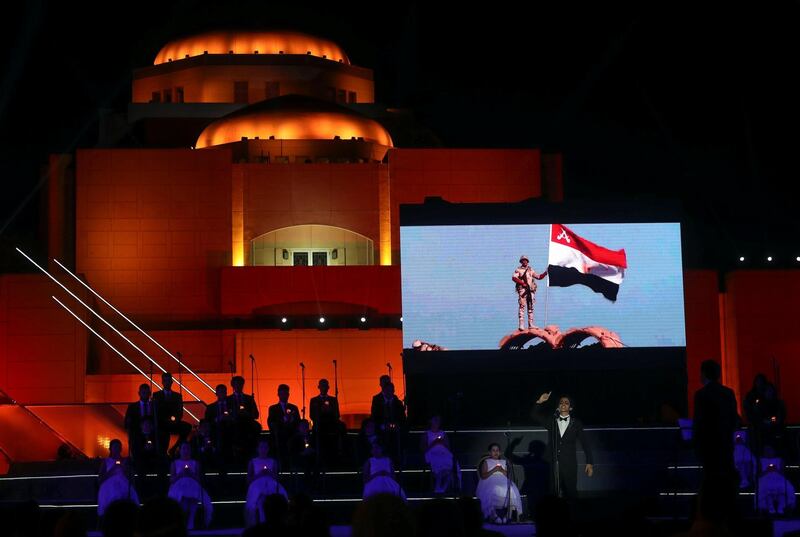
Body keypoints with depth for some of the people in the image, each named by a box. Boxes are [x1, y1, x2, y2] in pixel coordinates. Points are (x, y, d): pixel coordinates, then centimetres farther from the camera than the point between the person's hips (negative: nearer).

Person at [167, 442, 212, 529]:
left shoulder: (195, 463, 19)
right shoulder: (175, 463, 19)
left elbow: (199, 479, 11)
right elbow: (171, 480, 11)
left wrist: (191, 474, -6)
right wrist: (180, 474, -4)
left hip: (193, 487, 1)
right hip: (179, 487, -1)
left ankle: (190, 527, -33)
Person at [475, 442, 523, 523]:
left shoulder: (504, 462, 23)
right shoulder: (486, 462, 13)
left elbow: (508, 476, 14)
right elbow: (483, 476, 1)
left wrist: (502, 470, -5)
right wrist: (493, 470, -9)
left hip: (503, 482, 3)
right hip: (490, 482, -3)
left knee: (511, 491, -32)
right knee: (494, 492, -38)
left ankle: (508, 515, -34)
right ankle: (493, 515, -37)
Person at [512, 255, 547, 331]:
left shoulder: (531, 270, 20)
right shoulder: (518, 270, 5)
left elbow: (539, 277, 24)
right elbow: (514, 278, -8)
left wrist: (545, 273, 9)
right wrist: (523, 283, -17)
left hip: (531, 290, 5)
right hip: (522, 290, -5)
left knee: (531, 307, 5)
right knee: (522, 306, -13)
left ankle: (530, 324, 7)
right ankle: (521, 324, -18)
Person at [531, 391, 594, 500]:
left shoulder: (576, 423, 7)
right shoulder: (551, 421, 12)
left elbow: (585, 443, 6)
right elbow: (535, 415, 9)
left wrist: (589, 463, 0)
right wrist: (540, 402, -7)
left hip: (569, 465, -1)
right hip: (553, 464, 1)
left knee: (571, 493, -4)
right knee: (555, 493, -3)